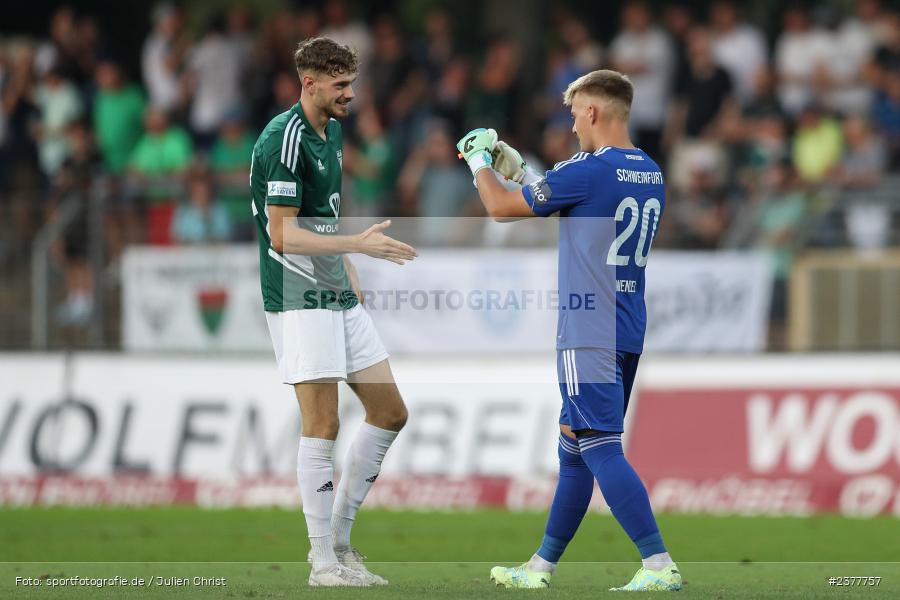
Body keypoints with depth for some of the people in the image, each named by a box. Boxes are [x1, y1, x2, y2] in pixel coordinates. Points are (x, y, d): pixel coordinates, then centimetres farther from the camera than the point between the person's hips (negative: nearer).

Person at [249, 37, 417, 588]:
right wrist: (359, 244, -26)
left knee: (390, 413, 9)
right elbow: (283, 235, -21)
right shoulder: (284, 140, -16)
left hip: (339, 297, 9)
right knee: (322, 426, -9)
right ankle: (323, 563, -3)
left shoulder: (332, 132, 13)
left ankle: (338, 538, 17)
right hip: (299, 302, -9)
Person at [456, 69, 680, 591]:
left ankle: (660, 566, -20)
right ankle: (542, 567, 25)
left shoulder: (590, 171, -14)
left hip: (589, 335, -9)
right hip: (628, 333, 9)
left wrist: (479, 160, 12)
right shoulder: (651, 175, 12)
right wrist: (519, 169, 31)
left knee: (602, 450, -11)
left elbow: (502, 208, -6)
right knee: (574, 449, 17)